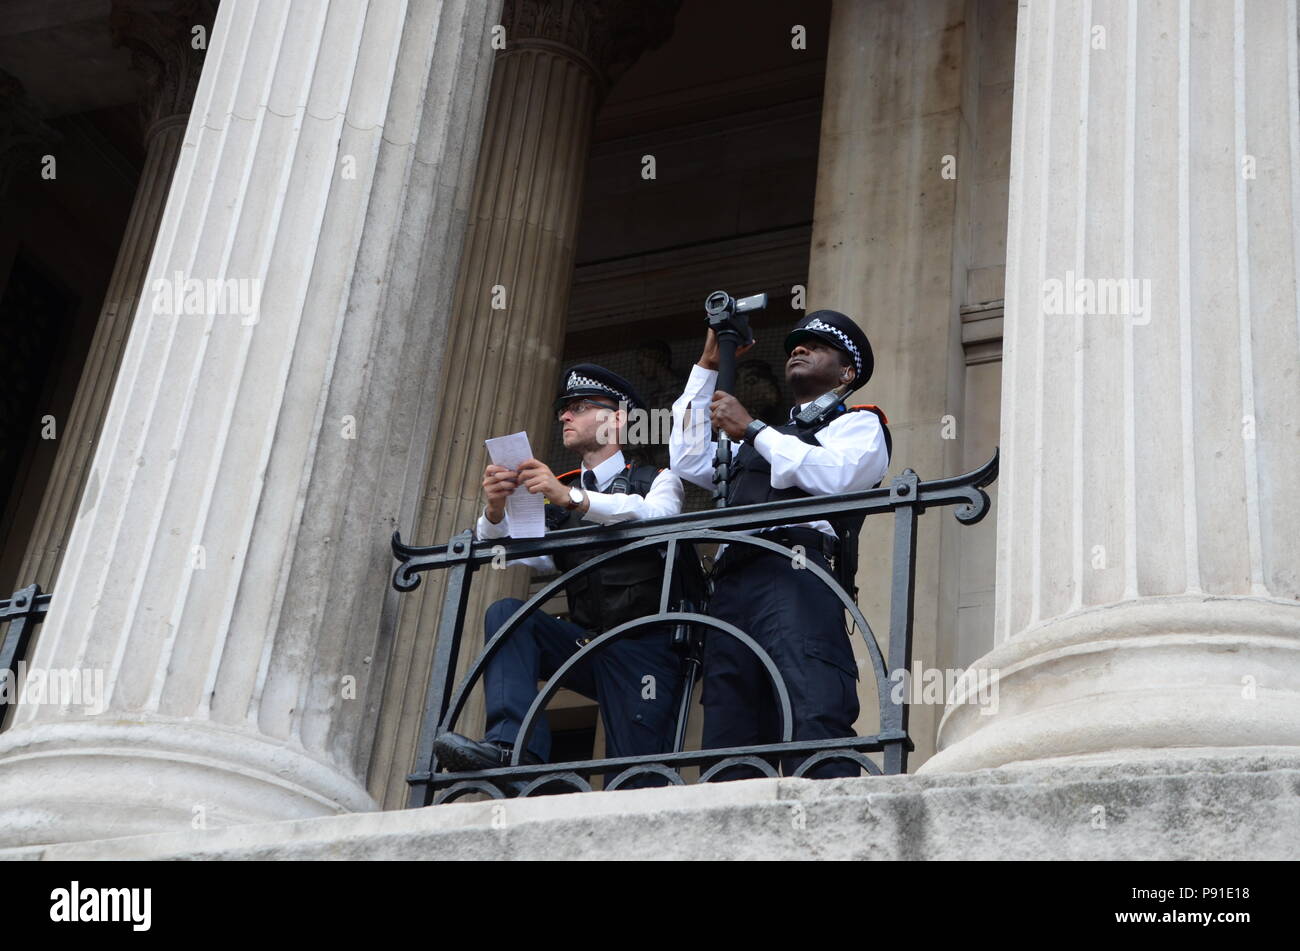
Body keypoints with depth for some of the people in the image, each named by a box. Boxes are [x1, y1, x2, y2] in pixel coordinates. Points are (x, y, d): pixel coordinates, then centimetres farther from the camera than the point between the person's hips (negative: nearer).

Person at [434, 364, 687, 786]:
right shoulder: (558, 493, 20)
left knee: (636, 780, -18)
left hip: (642, 646, -4)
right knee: (506, 613, -19)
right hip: (585, 641, 4)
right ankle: (512, 747, -29)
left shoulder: (657, 479, 8)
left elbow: (655, 517, -16)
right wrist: (495, 510, -17)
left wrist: (573, 498, -30)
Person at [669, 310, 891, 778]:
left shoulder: (859, 423, 19)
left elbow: (834, 475, -2)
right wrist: (708, 367, 30)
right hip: (731, 586, 7)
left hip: (795, 577, -7)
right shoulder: (764, 440, 41)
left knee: (815, 723, -25)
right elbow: (690, 461, 29)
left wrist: (753, 430, 3)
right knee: (725, 748, -7)